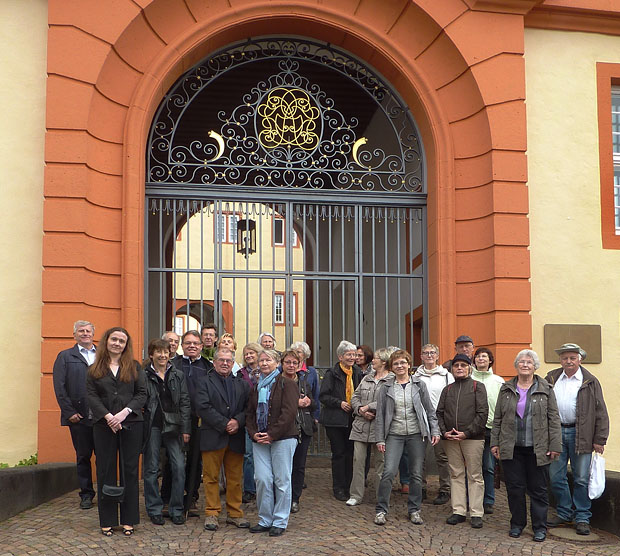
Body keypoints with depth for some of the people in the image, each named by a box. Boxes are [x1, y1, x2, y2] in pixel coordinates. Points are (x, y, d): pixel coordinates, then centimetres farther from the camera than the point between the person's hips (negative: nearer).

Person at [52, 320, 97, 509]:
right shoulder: (65, 357, 7)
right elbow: (59, 387, 0)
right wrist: (70, 412, -8)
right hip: (79, 416, -1)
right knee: (83, 456, 6)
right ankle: (86, 495, 16)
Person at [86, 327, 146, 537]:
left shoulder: (134, 367, 8)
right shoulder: (95, 369, 8)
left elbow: (142, 394, 2)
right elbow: (91, 396, -1)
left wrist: (124, 412, -12)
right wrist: (108, 416, -14)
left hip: (131, 423, 0)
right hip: (103, 425, 0)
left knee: (130, 470, 2)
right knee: (105, 471, 3)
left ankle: (128, 519, 9)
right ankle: (107, 520, 12)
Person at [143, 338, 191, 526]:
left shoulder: (178, 375, 9)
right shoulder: (144, 376, 2)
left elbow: (185, 403, 7)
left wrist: (185, 429, 1)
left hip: (173, 426, 2)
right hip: (152, 426, -2)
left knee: (179, 467, -3)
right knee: (151, 468, 4)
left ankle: (176, 509, 9)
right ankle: (155, 509, 17)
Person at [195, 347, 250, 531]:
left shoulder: (242, 384, 16)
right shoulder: (205, 383, 4)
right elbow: (203, 407, -9)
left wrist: (237, 421, -11)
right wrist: (224, 424, -14)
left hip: (236, 438, 3)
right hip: (213, 438, -3)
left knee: (235, 478, 7)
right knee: (211, 477, 0)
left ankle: (234, 513, 16)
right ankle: (211, 514, 9)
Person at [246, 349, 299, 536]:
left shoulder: (286, 384, -3)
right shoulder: (256, 387, 17)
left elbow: (289, 412, -11)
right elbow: (250, 413, 16)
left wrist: (272, 434, -14)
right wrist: (254, 433, -2)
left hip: (282, 438, -5)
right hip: (259, 440, 5)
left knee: (281, 480, -1)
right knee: (262, 479, 1)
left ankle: (280, 522, 8)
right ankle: (265, 520, 13)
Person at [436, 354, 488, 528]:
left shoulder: (477, 387, 3)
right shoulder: (447, 389, 15)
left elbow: (482, 413, -6)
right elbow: (439, 413, 13)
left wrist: (467, 432, -13)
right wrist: (444, 432, -4)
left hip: (473, 439, -4)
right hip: (451, 440, 4)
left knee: (475, 476, -1)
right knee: (456, 475, 7)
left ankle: (476, 513, 4)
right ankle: (458, 511, 14)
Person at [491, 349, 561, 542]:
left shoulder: (545, 389, 3)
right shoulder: (506, 389, 8)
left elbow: (554, 419, 1)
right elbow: (498, 418, 11)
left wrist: (555, 445, -4)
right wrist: (495, 443, 7)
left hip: (537, 449, -2)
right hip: (511, 448, 2)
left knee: (538, 489, 4)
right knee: (514, 488, 6)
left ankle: (540, 527, 14)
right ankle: (517, 524, 20)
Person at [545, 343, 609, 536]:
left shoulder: (590, 382, 2)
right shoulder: (551, 379, 8)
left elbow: (600, 413, 1)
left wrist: (599, 440, -4)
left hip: (580, 435, -3)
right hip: (555, 433, 3)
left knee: (581, 479, 2)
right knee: (555, 477, 6)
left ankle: (582, 518, 15)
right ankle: (564, 513, 23)